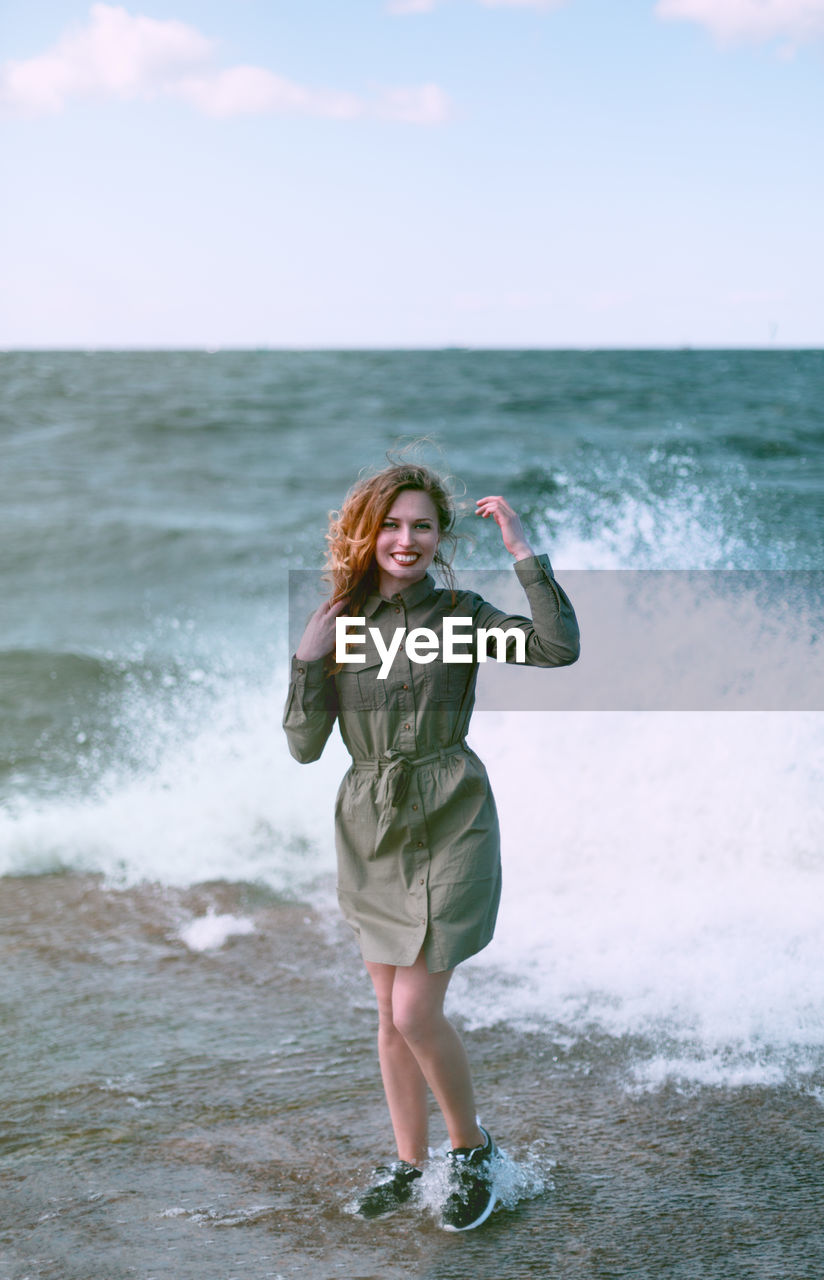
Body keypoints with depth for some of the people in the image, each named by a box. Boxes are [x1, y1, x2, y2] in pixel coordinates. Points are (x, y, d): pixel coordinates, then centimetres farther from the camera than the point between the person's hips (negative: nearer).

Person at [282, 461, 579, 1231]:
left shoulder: (459, 614, -5)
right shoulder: (340, 622, 2)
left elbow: (559, 647, -20)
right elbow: (304, 746, -1)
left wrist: (522, 551, -21)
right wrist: (308, 657, -12)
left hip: (450, 828, -4)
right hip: (371, 833, 4)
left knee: (417, 1013, -7)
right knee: (391, 1017, 13)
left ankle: (471, 1146, 17)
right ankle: (408, 1161, 31)